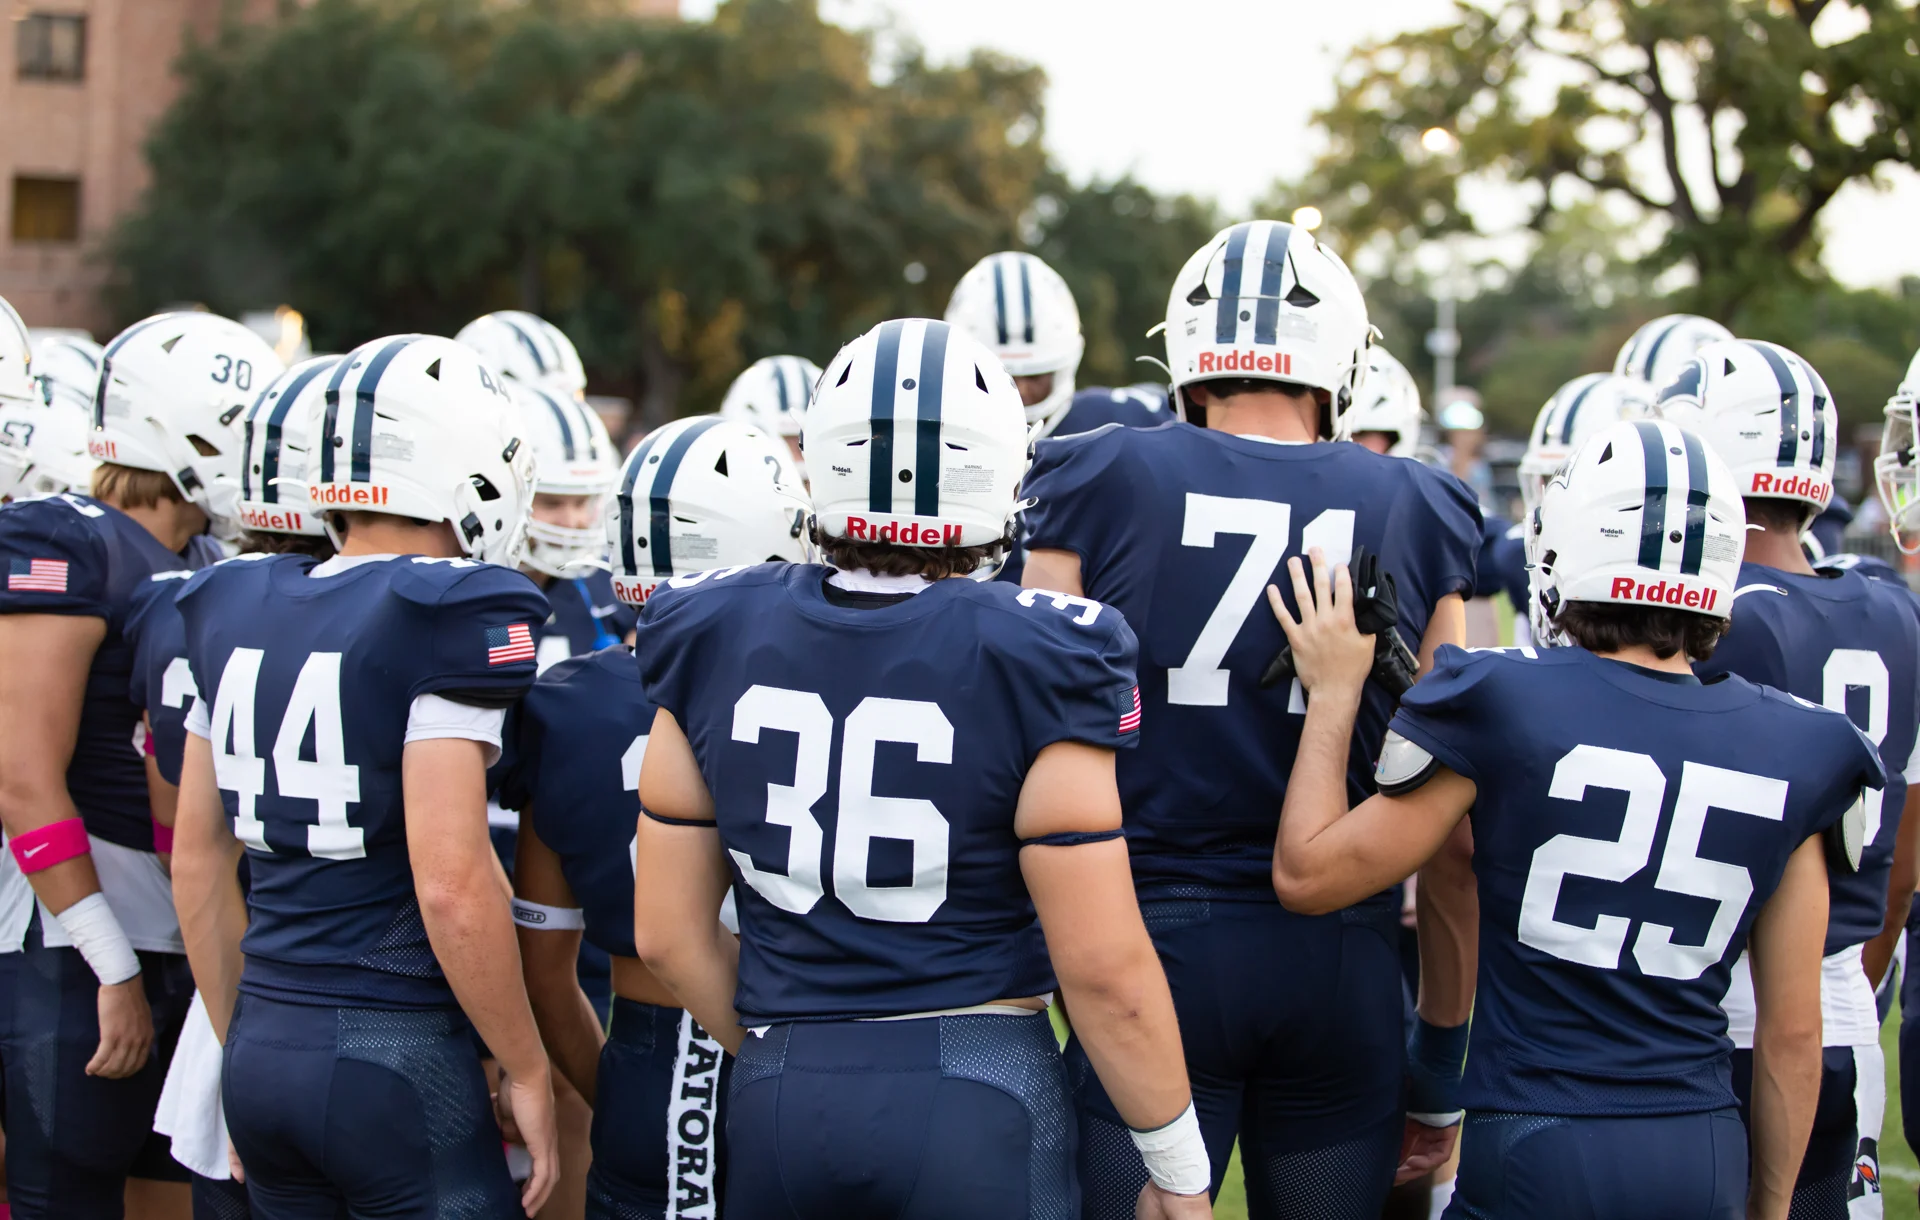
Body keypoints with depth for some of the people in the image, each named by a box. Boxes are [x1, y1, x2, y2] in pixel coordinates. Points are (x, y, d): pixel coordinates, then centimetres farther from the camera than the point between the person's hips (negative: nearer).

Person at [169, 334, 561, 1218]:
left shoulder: (237, 612, 8)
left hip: (262, 1051, 7)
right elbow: (449, 883, -19)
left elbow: (196, 858, 13)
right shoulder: (446, 619, -12)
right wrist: (527, 1070, -8)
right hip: (396, 1058, -7)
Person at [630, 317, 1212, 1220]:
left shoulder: (715, 639, 1)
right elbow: (1102, 966, -11)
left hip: (780, 1108, 3)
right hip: (977, 1107, -3)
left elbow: (668, 934, 7)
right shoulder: (1034, 663, -12)